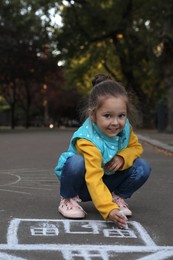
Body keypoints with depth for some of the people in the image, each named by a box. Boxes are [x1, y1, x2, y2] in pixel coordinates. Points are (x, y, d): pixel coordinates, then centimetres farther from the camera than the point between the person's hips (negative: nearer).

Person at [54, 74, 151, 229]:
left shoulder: (125, 128, -15)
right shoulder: (88, 141, -36)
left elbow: (136, 146, 1)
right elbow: (93, 179, -43)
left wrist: (123, 158, -24)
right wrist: (108, 210, -55)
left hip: (108, 178, 5)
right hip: (84, 182, -5)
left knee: (142, 167, -17)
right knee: (76, 162, -38)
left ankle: (117, 197, 7)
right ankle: (69, 199, -9)